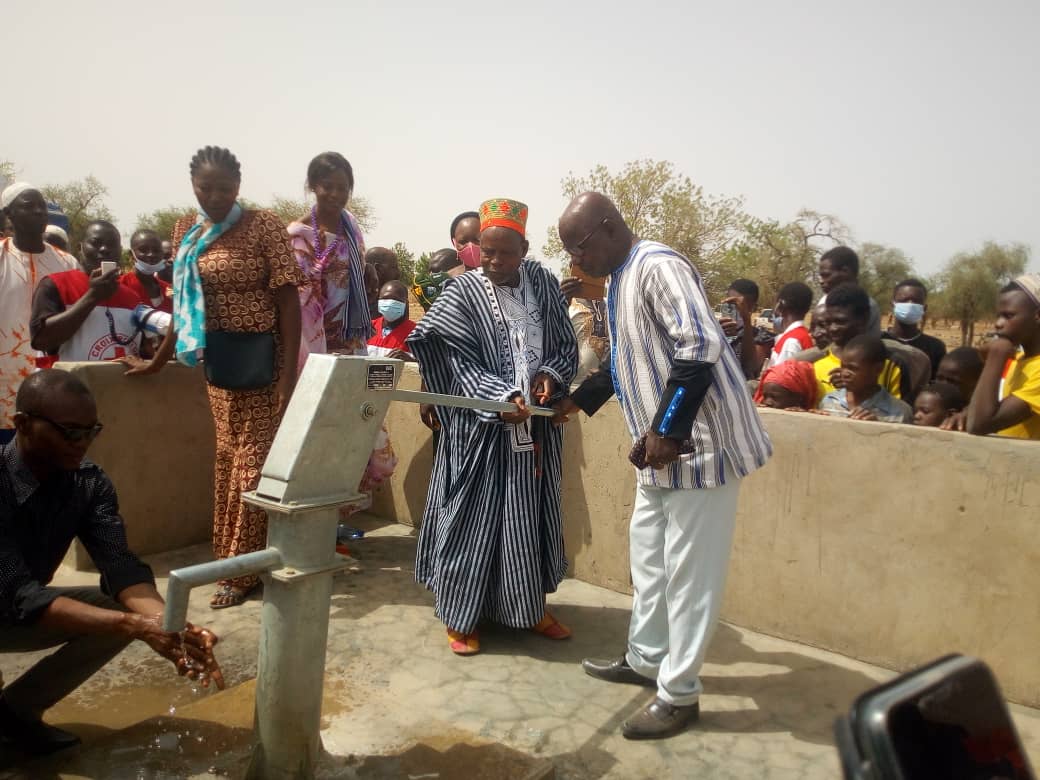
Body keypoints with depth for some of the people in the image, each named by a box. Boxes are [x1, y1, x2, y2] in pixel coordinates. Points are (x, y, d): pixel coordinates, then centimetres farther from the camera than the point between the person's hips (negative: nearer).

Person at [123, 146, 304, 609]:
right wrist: (157, 361, 21)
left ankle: (241, 570, 12)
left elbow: (288, 300, -11)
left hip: (258, 357, -6)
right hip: (215, 358, 6)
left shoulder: (264, 227, -9)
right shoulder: (186, 232, 8)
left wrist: (288, 374, -17)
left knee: (252, 460, -1)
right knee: (228, 456, 15)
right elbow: (184, 302, 17)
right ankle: (231, 554, 31)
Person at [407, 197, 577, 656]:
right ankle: (458, 614, 19)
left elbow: (567, 345, 10)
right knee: (474, 515, 3)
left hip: (536, 425, 4)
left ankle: (532, 605, 30)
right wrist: (503, 399, -24)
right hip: (482, 428, -4)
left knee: (531, 514, 13)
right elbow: (461, 366, -12)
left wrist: (551, 376, -10)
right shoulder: (463, 293, -7)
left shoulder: (544, 284, 4)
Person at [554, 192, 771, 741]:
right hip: (660, 448, 10)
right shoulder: (619, 279, 12)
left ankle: (679, 694, 15)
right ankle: (646, 659, 37)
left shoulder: (657, 266, -18)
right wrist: (578, 400, 20)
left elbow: (701, 347, -28)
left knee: (688, 571, 1)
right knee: (648, 557, 20)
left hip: (698, 442, -10)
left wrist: (666, 431, -27)